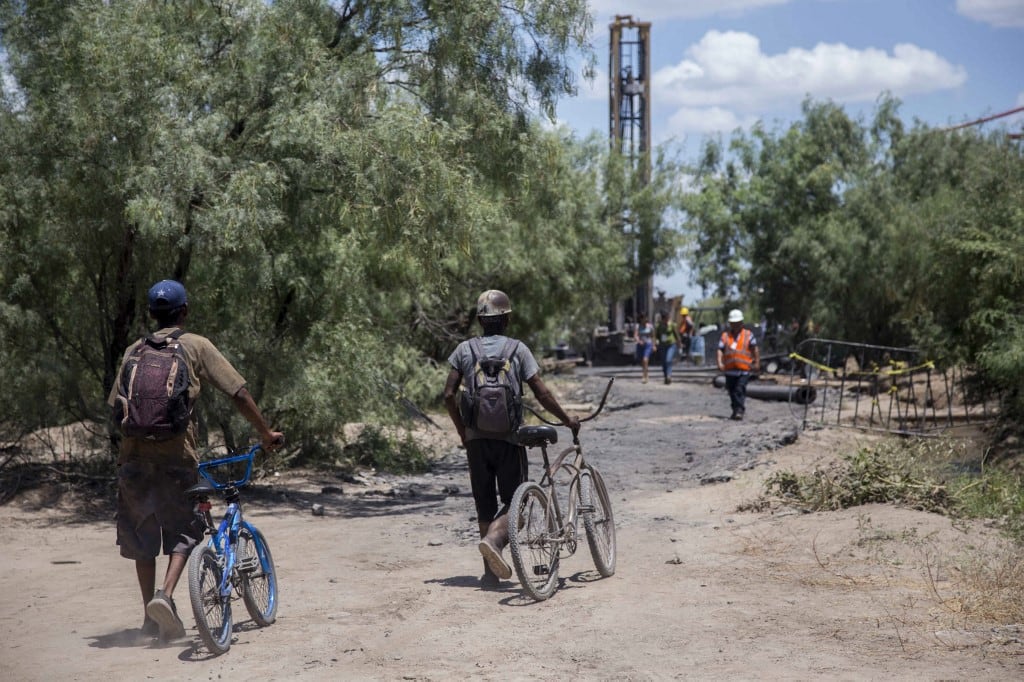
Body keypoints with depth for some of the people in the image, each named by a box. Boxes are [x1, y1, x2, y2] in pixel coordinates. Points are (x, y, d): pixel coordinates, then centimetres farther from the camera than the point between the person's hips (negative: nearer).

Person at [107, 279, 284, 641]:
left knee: (141, 532, 13)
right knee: (183, 531, 8)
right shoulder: (197, 346, 5)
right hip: (176, 450, -3)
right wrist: (266, 433, 9)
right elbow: (238, 393, 1)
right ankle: (165, 594, -15)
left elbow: (116, 405, 13)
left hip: (134, 451, 3)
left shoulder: (134, 351, 15)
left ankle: (150, 617, 16)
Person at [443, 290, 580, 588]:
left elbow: (449, 395, 1)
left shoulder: (464, 350, 4)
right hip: (509, 438, -3)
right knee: (513, 501, 5)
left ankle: (490, 571, 11)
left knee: (484, 504, 11)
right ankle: (493, 539, -24)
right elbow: (542, 394, -6)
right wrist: (567, 420, 7)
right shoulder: (518, 349, -2)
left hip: (476, 438, 3)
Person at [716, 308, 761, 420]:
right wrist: (720, 363, -11)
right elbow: (720, 350, 4)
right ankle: (735, 411, 26)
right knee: (732, 391, 12)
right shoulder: (725, 335, 10)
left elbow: (755, 349, 3)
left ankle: (740, 410, -17)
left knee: (740, 390, -15)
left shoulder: (748, 335, 5)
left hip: (744, 369, -4)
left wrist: (757, 363, -5)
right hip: (729, 369, 4)